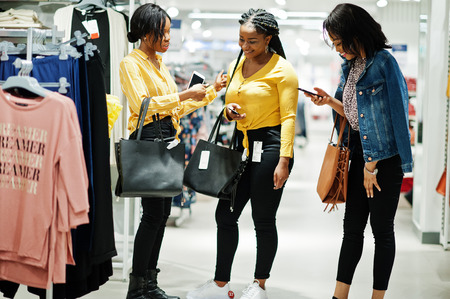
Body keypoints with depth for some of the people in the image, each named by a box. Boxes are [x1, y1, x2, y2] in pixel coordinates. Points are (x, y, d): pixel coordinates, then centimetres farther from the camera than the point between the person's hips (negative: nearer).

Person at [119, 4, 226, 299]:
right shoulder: (131, 64, -6)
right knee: (153, 213, -10)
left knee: (162, 213, 7)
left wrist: (212, 90, 18)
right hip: (147, 138, -8)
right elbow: (142, 104, -19)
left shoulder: (160, 64, 19)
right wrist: (183, 95, -18)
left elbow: (177, 108, 22)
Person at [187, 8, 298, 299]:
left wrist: (284, 160, -17)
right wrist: (229, 110, -1)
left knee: (263, 219, 2)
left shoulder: (282, 70, -7)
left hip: (270, 145, -7)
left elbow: (288, 117, -11)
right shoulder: (236, 66, 13)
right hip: (242, 145, 7)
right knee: (225, 215, 6)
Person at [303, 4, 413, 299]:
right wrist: (330, 101, 1)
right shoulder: (351, 66, 11)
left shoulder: (382, 62, -15)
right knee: (352, 226, 9)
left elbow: (387, 117, -18)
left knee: (382, 228, 2)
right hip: (361, 153, 8)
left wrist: (371, 166, -16)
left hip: (385, 158, -8)